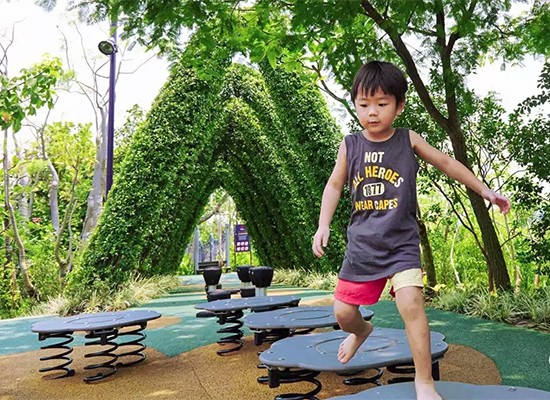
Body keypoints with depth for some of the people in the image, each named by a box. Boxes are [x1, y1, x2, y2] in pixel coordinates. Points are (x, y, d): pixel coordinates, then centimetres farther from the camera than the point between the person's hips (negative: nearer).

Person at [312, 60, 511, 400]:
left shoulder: (409, 140, -2)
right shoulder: (350, 145, 0)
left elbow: (447, 163, 11)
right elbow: (335, 185, 11)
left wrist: (485, 190, 12)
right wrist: (324, 225, 1)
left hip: (401, 243, -2)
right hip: (362, 244, 2)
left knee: (410, 303, -21)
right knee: (343, 312, 6)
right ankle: (361, 331, 44)